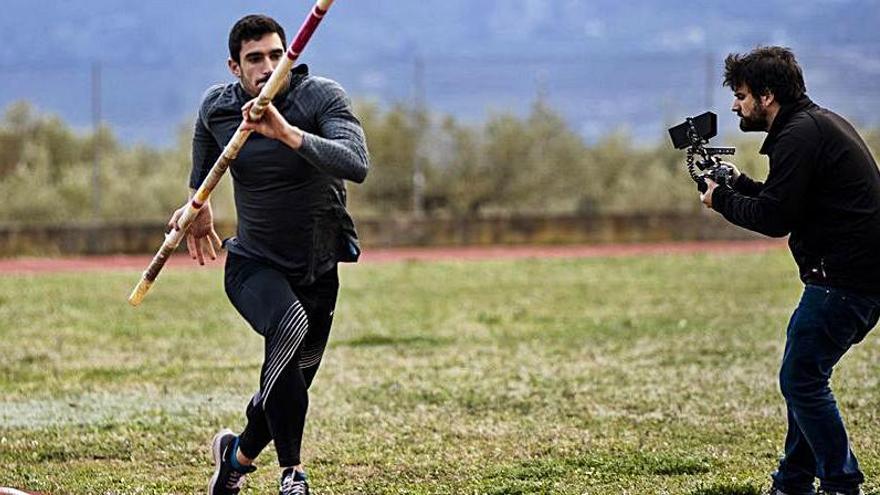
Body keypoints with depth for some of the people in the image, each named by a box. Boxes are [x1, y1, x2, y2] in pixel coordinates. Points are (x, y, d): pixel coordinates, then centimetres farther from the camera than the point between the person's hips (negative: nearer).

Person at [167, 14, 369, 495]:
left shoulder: (323, 97, -17)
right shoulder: (216, 107, -6)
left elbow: (357, 166, -36)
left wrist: (287, 133, -44)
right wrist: (199, 206, 24)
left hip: (319, 271, 1)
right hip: (252, 265, -1)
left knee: (289, 388, 11)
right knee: (289, 327, -34)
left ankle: (238, 454, 45)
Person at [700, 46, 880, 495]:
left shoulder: (799, 135, -15)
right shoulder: (819, 122, 18)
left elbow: (774, 219, -18)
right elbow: (785, 202, 21)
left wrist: (721, 199, -3)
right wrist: (738, 184, 14)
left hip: (843, 281, -11)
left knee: (801, 379, -5)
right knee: (804, 376, 16)